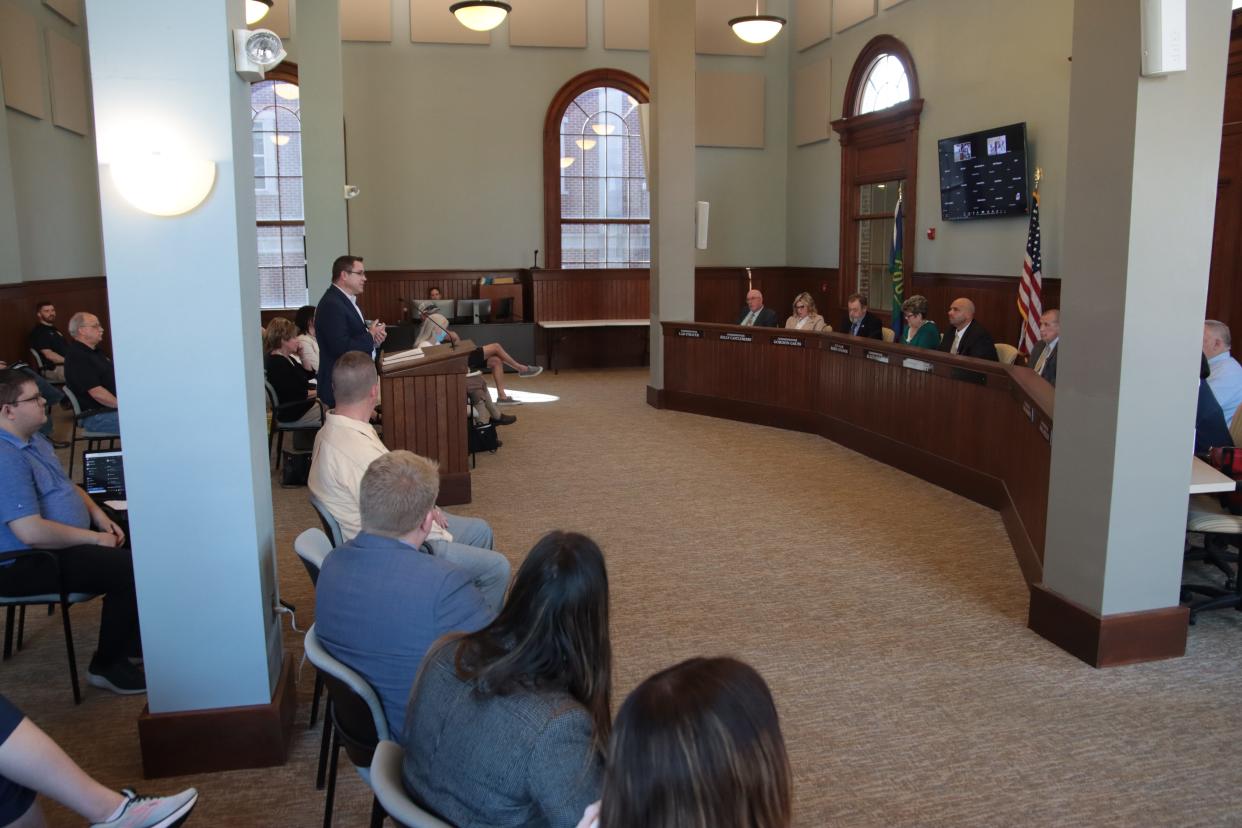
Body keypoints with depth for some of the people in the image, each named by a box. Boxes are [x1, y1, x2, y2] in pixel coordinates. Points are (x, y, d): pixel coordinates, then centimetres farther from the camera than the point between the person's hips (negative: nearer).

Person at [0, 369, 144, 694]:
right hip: (36, 559, -11)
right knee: (131, 570, -24)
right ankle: (107, 666, -5)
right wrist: (94, 538, -21)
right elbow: (31, 532, -31)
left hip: (72, 537, 11)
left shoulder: (34, 439, 8)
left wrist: (98, 515, 4)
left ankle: (132, 641, 20)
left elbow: (66, 485, 21)